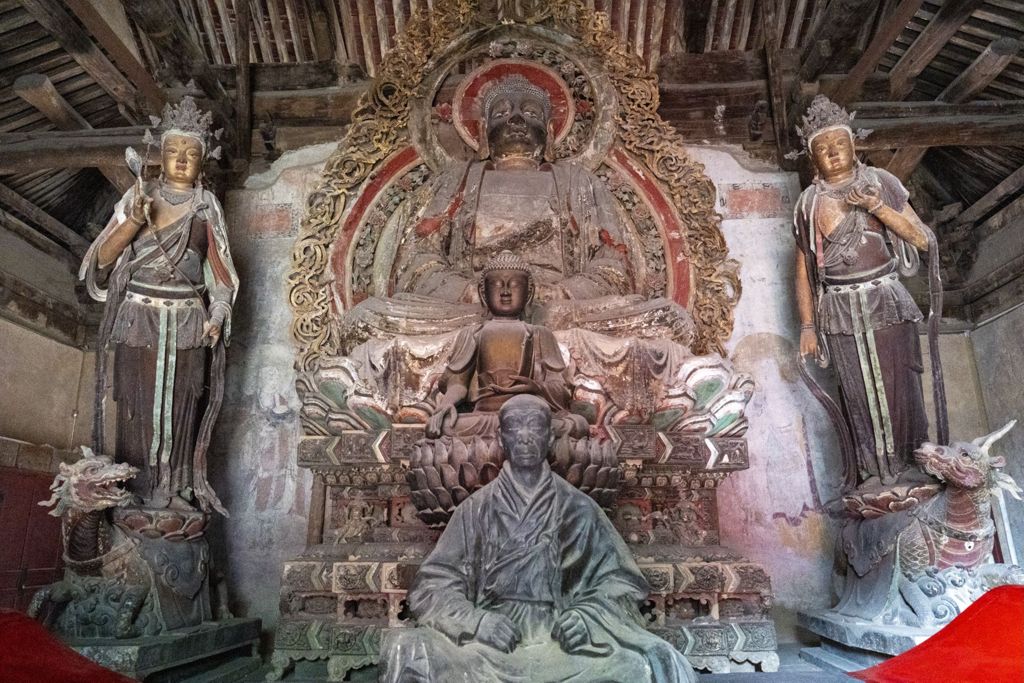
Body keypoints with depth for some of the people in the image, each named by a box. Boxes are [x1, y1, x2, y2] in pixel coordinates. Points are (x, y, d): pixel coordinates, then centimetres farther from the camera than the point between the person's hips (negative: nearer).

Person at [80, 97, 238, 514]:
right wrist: (135, 221, -20)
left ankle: (176, 488, 17)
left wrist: (217, 316, -3)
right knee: (138, 406, 3)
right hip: (139, 321, -1)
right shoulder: (138, 197, 2)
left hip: (187, 326, 1)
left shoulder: (207, 207, 6)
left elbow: (218, 269, 9)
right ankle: (136, 489, 16)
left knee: (180, 408, 5)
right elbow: (102, 258, -4)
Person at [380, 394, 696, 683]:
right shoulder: (476, 508, 7)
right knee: (407, 651, -27)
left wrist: (586, 617, -14)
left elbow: (620, 582, 6)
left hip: (563, 641, 0)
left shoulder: (579, 509, 8)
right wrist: (476, 620, -16)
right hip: (488, 645, 1)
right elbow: (432, 585, 3)